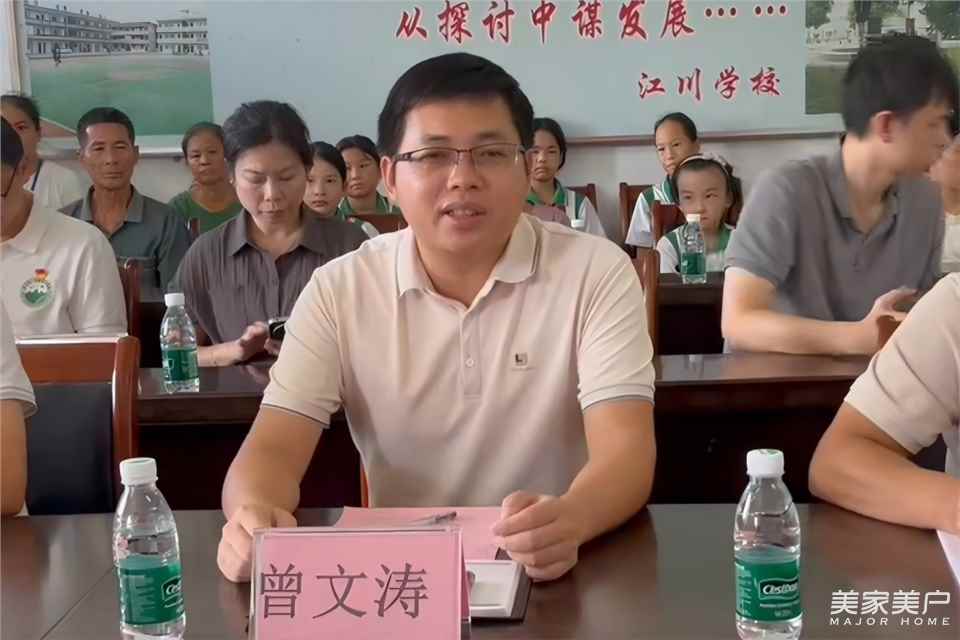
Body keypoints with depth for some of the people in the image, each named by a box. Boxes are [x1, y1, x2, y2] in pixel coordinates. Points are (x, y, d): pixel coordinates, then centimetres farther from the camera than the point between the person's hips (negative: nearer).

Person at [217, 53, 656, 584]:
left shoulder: (596, 272, -7)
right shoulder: (338, 290, -1)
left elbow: (627, 450, -16)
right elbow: (273, 449, -7)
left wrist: (572, 519, -39)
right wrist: (252, 517, -31)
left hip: (558, 571, -1)